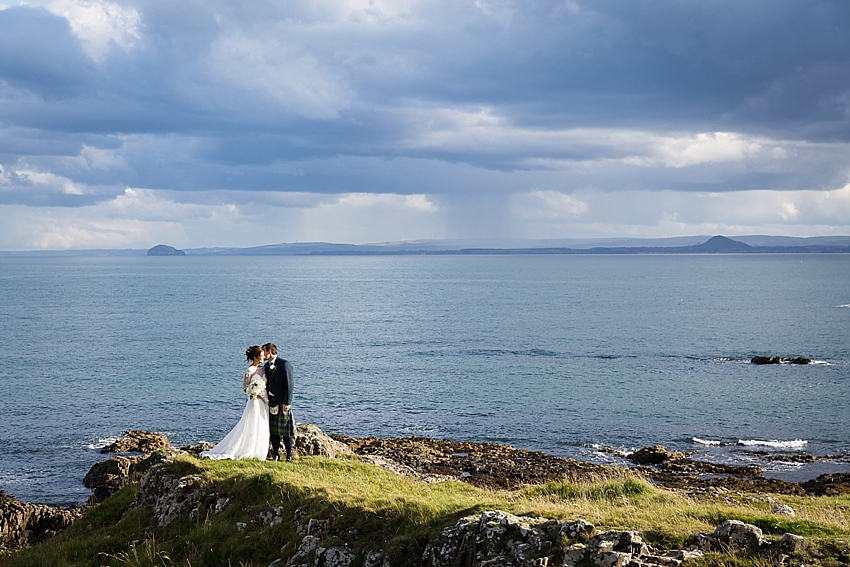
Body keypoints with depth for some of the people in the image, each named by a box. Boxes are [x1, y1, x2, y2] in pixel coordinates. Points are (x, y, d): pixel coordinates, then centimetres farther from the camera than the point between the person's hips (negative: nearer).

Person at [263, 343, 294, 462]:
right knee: (273, 430, 8)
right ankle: (275, 455, 14)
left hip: (283, 402, -7)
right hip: (271, 401, 7)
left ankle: (289, 456, 4)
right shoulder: (267, 366, 14)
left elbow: (289, 384, -13)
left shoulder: (284, 364, -9)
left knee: (286, 430, -2)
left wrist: (287, 402, -18)